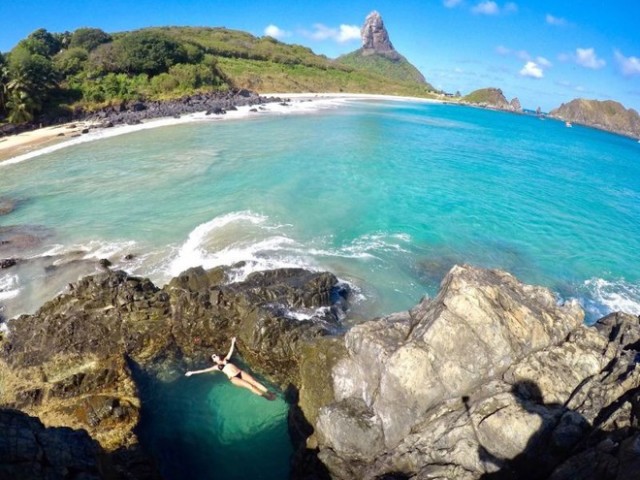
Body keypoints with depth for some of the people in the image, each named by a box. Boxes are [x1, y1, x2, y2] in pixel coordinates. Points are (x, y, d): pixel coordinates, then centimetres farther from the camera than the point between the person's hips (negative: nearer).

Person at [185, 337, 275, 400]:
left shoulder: (226, 359, 25)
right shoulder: (216, 367, 15)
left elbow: (231, 351, 32)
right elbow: (204, 370, 14)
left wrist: (233, 342, 34)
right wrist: (192, 372, 12)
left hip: (240, 372, 4)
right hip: (233, 378, -4)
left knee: (254, 381, -15)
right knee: (249, 386, -22)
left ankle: (269, 392, -20)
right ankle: (265, 396, -27)